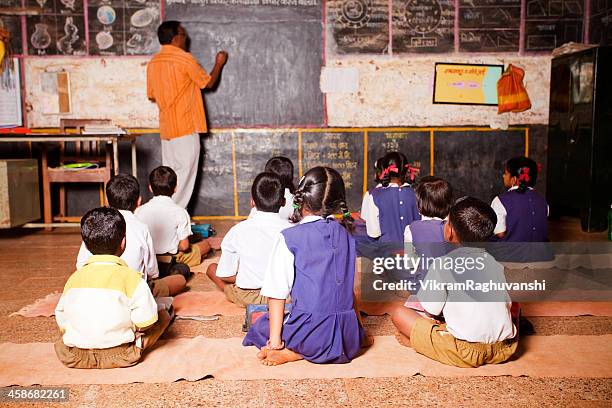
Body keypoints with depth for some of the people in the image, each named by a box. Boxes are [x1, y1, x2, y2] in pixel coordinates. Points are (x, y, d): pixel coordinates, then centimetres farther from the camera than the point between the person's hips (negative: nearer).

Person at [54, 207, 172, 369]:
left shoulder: (74, 278, -4)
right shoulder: (131, 278, -17)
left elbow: (62, 320, 4)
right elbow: (146, 323, -14)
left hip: (73, 358, 0)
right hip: (120, 356, 1)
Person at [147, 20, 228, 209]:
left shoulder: (153, 62, 9)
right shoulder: (185, 59, -11)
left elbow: (151, 96, 15)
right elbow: (208, 83, 0)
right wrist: (219, 63, 16)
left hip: (166, 128, 7)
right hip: (185, 127, -7)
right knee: (185, 173, -1)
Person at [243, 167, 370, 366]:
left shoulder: (289, 238, -8)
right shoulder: (345, 235, 6)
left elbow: (277, 294, -9)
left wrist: (275, 339, -4)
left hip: (311, 333, -3)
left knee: (260, 326, 23)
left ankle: (290, 353, -5)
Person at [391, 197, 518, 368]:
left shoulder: (443, 264, -7)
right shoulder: (495, 262, 9)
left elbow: (430, 312, -1)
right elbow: (508, 304, 19)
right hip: (505, 350, 6)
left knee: (399, 314, 1)